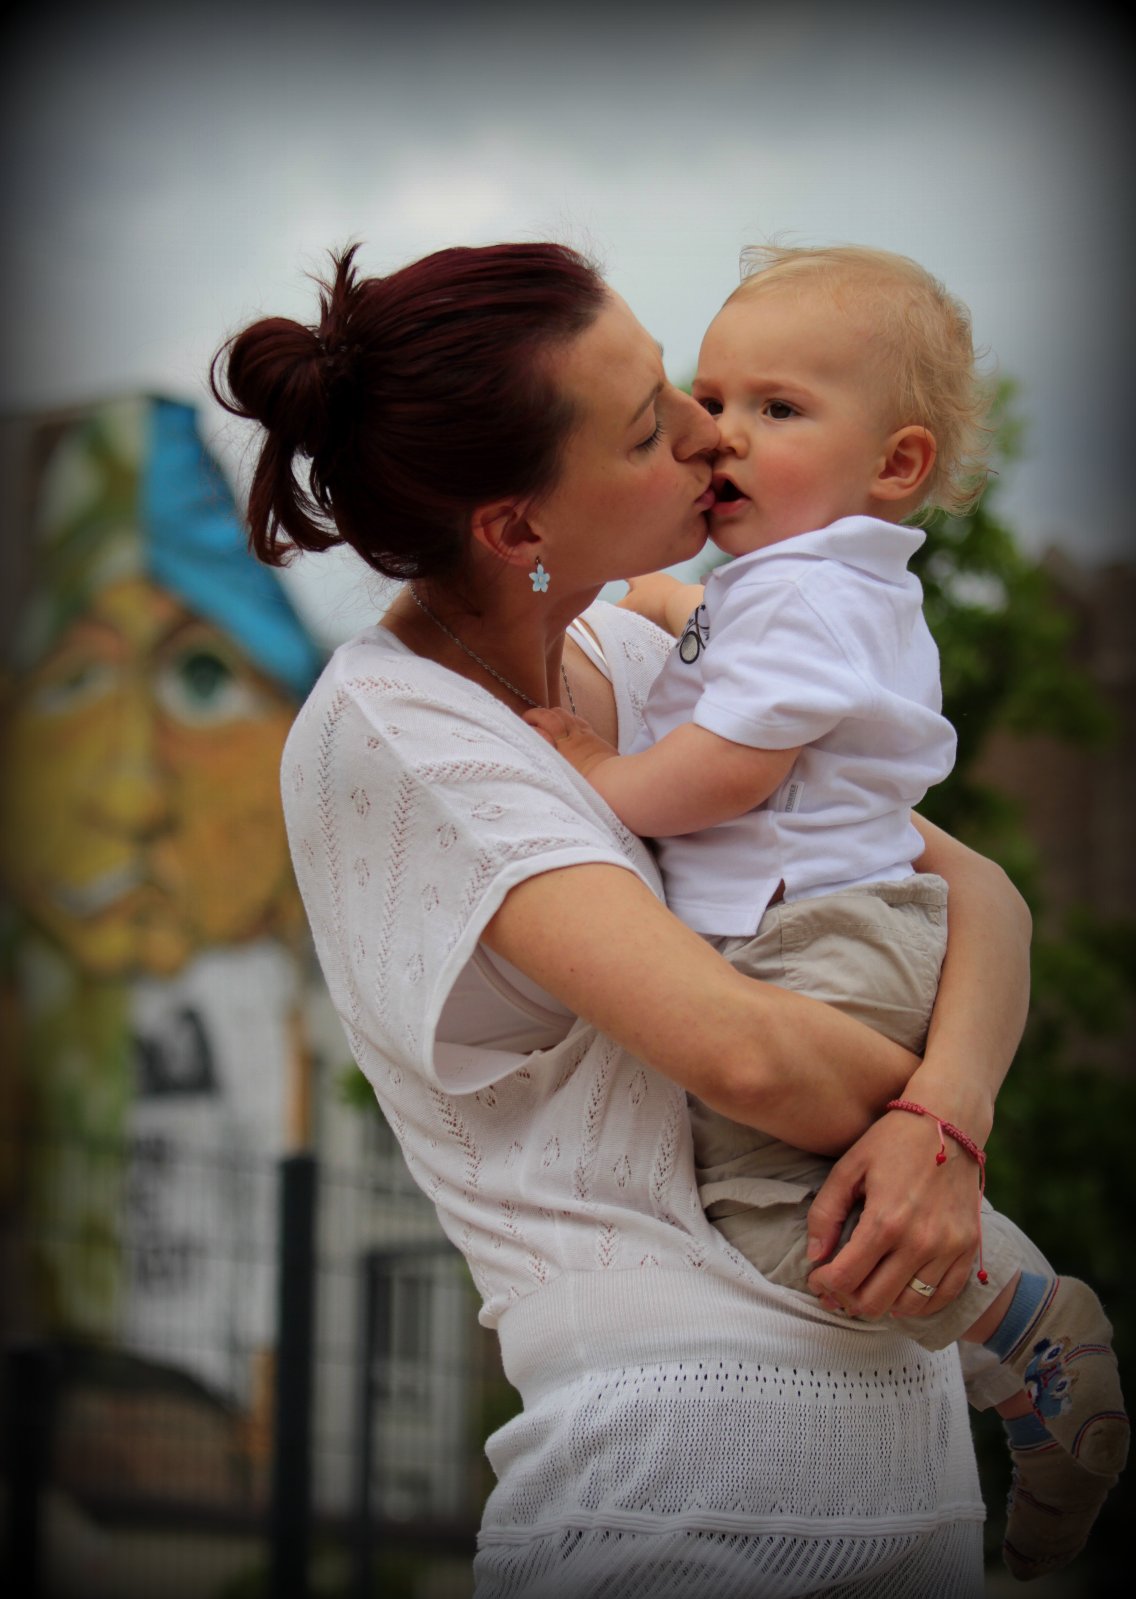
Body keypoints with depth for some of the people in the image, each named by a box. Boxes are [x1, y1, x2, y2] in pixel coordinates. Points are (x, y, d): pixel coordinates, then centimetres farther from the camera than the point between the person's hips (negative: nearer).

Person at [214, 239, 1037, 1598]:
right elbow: (741, 1047, -23)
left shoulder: (633, 658, 9)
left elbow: (978, 891, 6)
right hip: (685, 1456, -7)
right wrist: (943, 1102, -4)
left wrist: (943, 1122, -13)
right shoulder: (387, 729, -13)